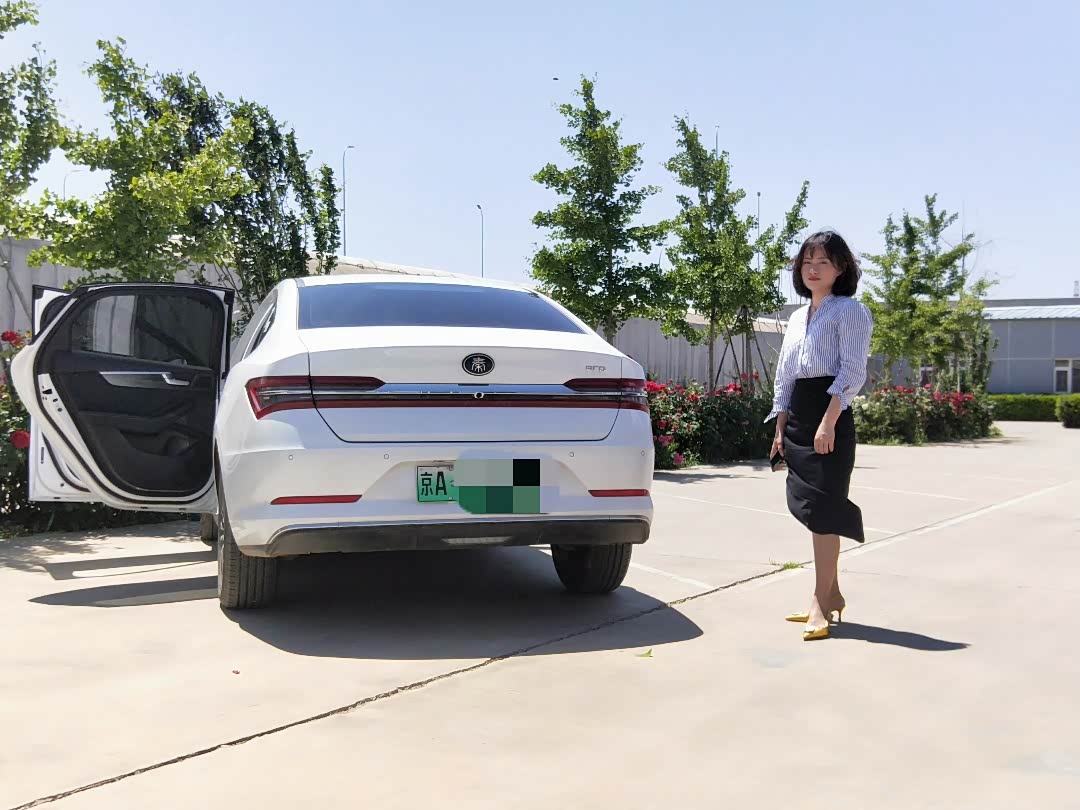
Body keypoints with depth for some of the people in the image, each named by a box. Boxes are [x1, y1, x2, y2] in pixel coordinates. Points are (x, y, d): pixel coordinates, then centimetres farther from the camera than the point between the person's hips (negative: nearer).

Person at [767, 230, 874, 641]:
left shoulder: (849, 310, -2)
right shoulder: (797, 317, 20)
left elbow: (852, 372, -13)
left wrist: (828, 421, -21)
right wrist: (780, 429, 13)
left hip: (830, 413, -8)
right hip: (797, 417, 8)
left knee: (823, 508, -10)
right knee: (812, 508, 10)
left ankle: (821, 601, -6)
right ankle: (831, 593, 19)